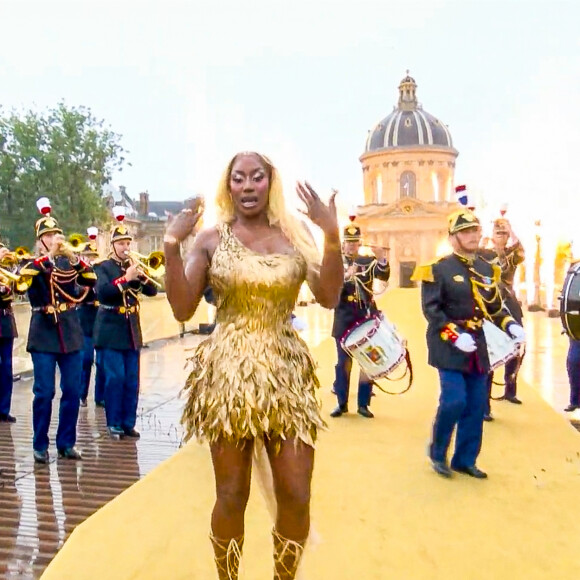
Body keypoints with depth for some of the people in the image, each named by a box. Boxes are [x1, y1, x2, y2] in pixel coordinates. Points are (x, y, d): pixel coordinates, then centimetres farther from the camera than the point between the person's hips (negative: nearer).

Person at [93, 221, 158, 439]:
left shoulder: (134, 266, 12)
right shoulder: (104, 267, -1)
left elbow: (152, 291, 2)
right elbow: (102, 292, -19)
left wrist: (142, 275, -15)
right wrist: (125, 278, -25)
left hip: (132, 330, 5)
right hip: (111, 331, -4)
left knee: (132, 380, 6)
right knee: (115, 378, -5)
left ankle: (129, 422, 14)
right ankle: (114, 424, 6)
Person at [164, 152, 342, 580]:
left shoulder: (295, 234, 5)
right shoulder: (211, 239, 1)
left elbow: (329, 298, -6)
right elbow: (183, 309, -5)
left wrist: (332, 234, -17)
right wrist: (172, 245, -14)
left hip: (287, 375, 2)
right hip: (227, 375, -1)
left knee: (296, 497, 4)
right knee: (232, 497, 6)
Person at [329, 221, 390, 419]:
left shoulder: (368, 261, 5)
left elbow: (384, 276, -12)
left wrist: (382, 259, -31)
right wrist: (345, 277, -28)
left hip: (367, 319, 2)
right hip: (345, 321, -1)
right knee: (344, 362, 6)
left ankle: (363, 404, 15)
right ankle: (342, 403, 18)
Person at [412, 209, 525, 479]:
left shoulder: (487, 269, 12)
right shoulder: (439, 268, -8)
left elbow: (495, 307, 16)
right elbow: (431, 308, -13)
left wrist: (511, 326, -3)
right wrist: (454, 336, -23)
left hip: (478, 347, 6)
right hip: (449, 347, -6)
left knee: (476, 406, 8)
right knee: (454, 401, -13)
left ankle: (465, 460, 23)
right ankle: (437, 452, 12)